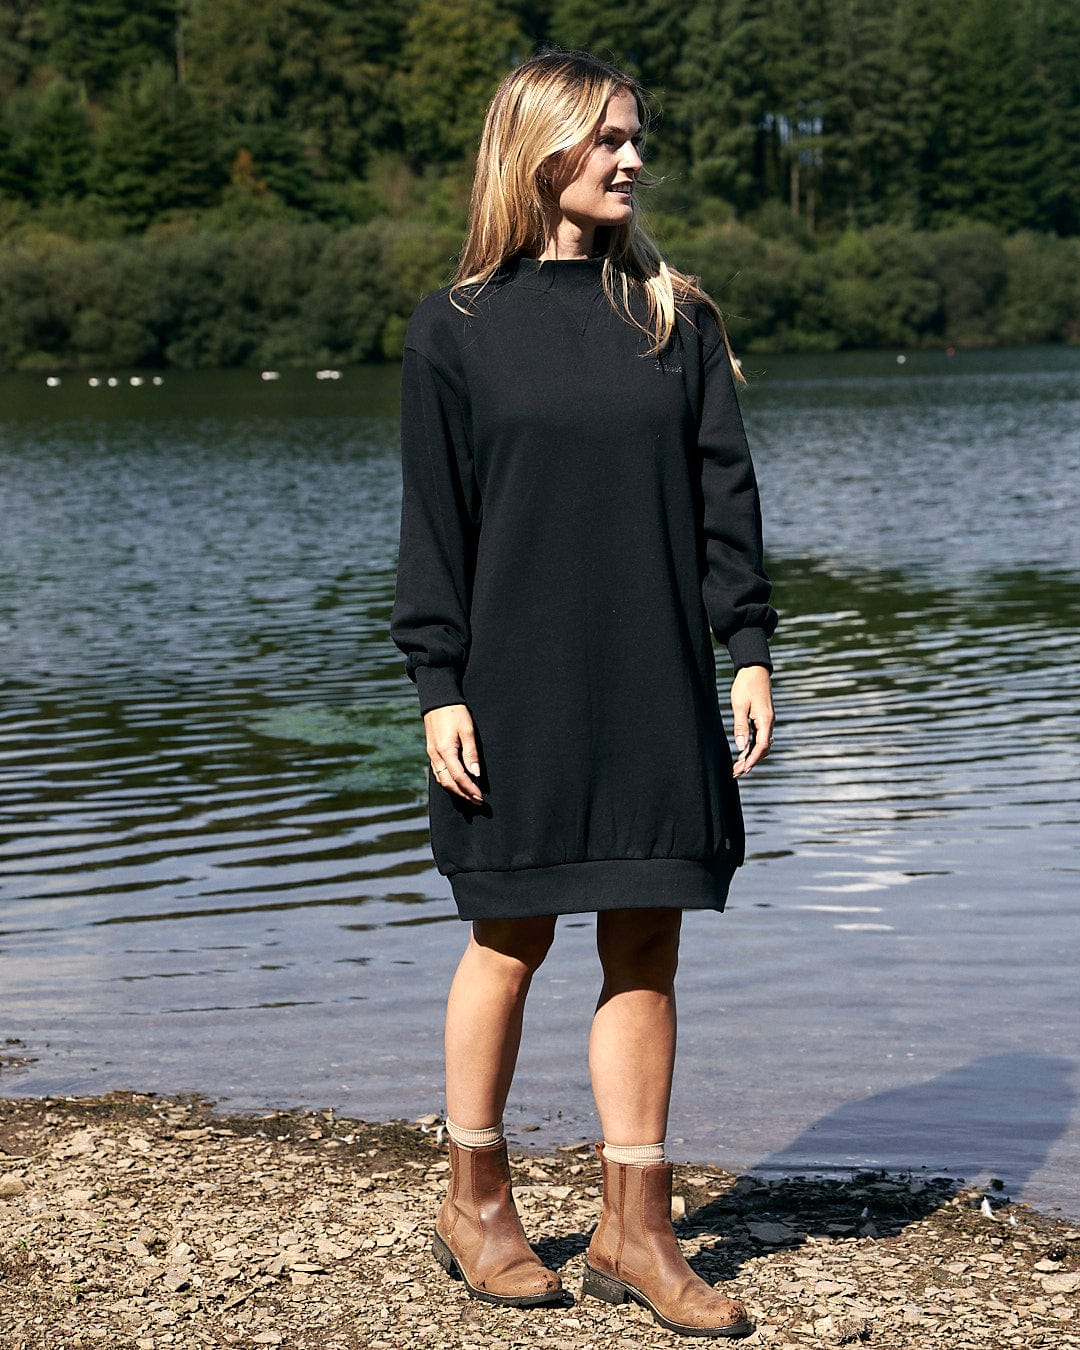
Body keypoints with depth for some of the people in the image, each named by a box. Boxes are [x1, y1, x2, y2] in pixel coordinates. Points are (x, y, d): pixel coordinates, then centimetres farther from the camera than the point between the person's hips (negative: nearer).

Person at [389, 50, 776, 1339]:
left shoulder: (676, 316, 9)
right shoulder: (456, 330, 1)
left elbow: (723, 493, 8)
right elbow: (433, 522, -1)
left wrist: (748, 648, 1)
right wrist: (439, 687, -7)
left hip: (655, 689, 3)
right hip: (518, 686, -3)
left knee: (646, 949, 4)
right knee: (512, 939, 5)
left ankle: (634, 1230, 12)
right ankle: (476, 1203, 22)